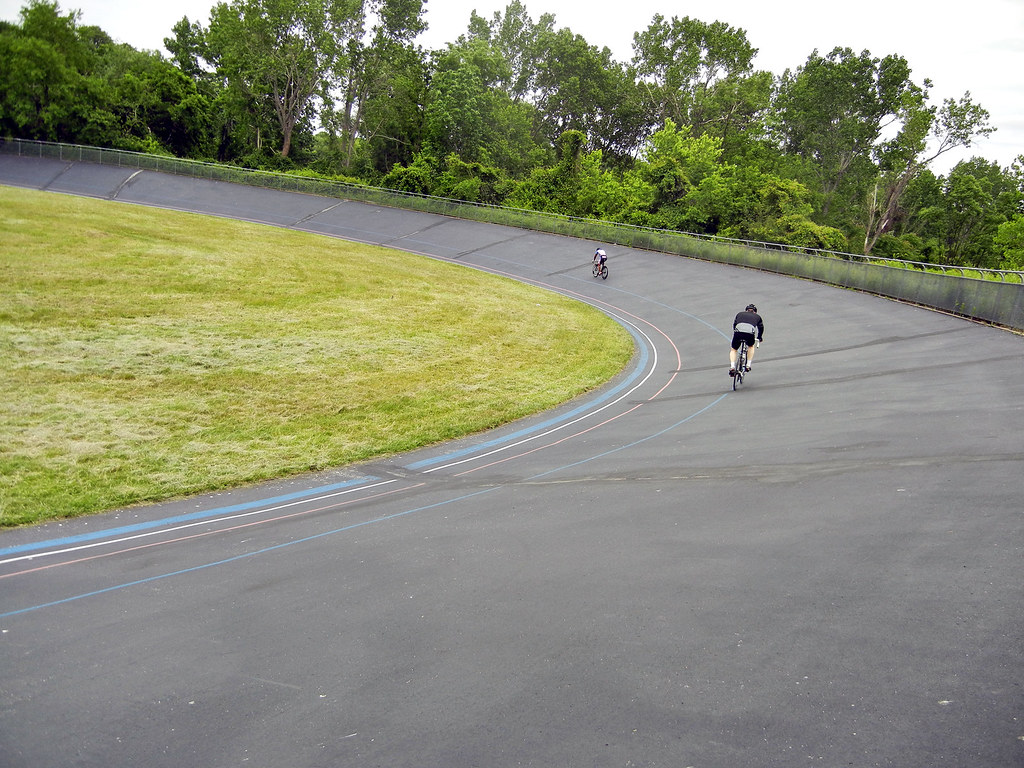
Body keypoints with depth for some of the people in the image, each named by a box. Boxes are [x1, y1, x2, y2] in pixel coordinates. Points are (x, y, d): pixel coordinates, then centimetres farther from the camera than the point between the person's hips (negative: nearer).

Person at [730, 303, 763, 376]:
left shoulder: (739, 314, 32)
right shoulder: (757, 316, 30)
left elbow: (734, 324, 38)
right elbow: (761, 328, 38)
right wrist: (759, 339, 52)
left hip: (738, 332, 0)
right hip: (750, 333, 0)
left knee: (733, 349, 22)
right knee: (751, 346, 32)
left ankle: (732, 367, 3)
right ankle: (748, 365, 27)